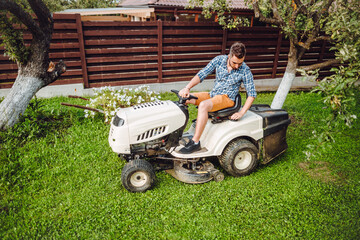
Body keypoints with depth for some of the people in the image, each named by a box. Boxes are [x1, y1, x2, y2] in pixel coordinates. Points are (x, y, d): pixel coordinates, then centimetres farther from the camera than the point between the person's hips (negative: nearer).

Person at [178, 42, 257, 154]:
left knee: (203, 105, -34)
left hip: (227, 98, -5)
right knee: (185, 97, -9)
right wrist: (187, 88, -20)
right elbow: (201, 74, -6)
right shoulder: (219, 60, -4)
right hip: (213, 94, 5)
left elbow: (252, 94, -8)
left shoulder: (245, 71, -11)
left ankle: (195, 142, -28)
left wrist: (241, 113, -18)